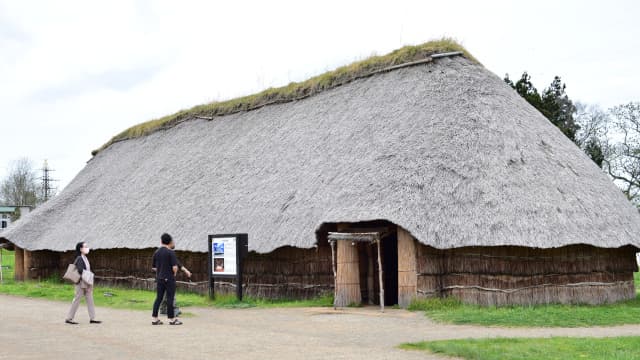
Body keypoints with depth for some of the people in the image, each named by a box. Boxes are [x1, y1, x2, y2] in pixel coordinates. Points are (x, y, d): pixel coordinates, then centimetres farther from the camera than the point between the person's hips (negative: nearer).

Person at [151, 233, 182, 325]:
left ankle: (154, 318, 10)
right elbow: (175, 267, -17)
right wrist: (174, 274, 1)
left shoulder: (156, 252, 5)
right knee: (170, 298, 1)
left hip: (159, 278, 6)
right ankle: (171, 319, 7)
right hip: (169, 279, -6)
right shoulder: (171, 252, -12)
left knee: (158, 298, 10)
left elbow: (154, 267, 11)